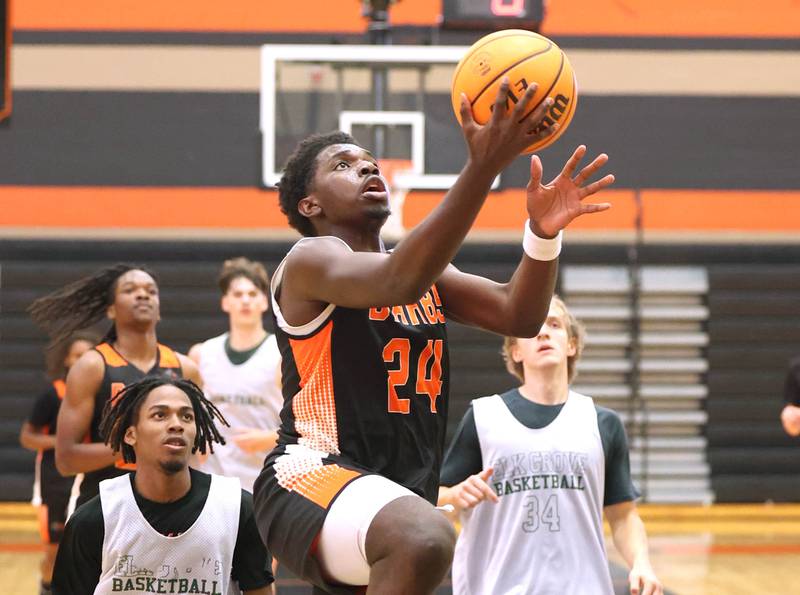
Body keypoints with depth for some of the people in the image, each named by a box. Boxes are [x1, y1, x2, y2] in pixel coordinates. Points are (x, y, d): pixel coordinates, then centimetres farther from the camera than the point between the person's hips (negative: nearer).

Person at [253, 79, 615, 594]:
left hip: (402, 494, 9)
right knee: (424, 539, -38)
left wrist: (544, 232, -15)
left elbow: (517, 315, 4)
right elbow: (397, 283, -29)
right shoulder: (310, 262, -7)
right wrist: (483, 167, -38)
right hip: (311, 479, -9)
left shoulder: (423, 268, 18)